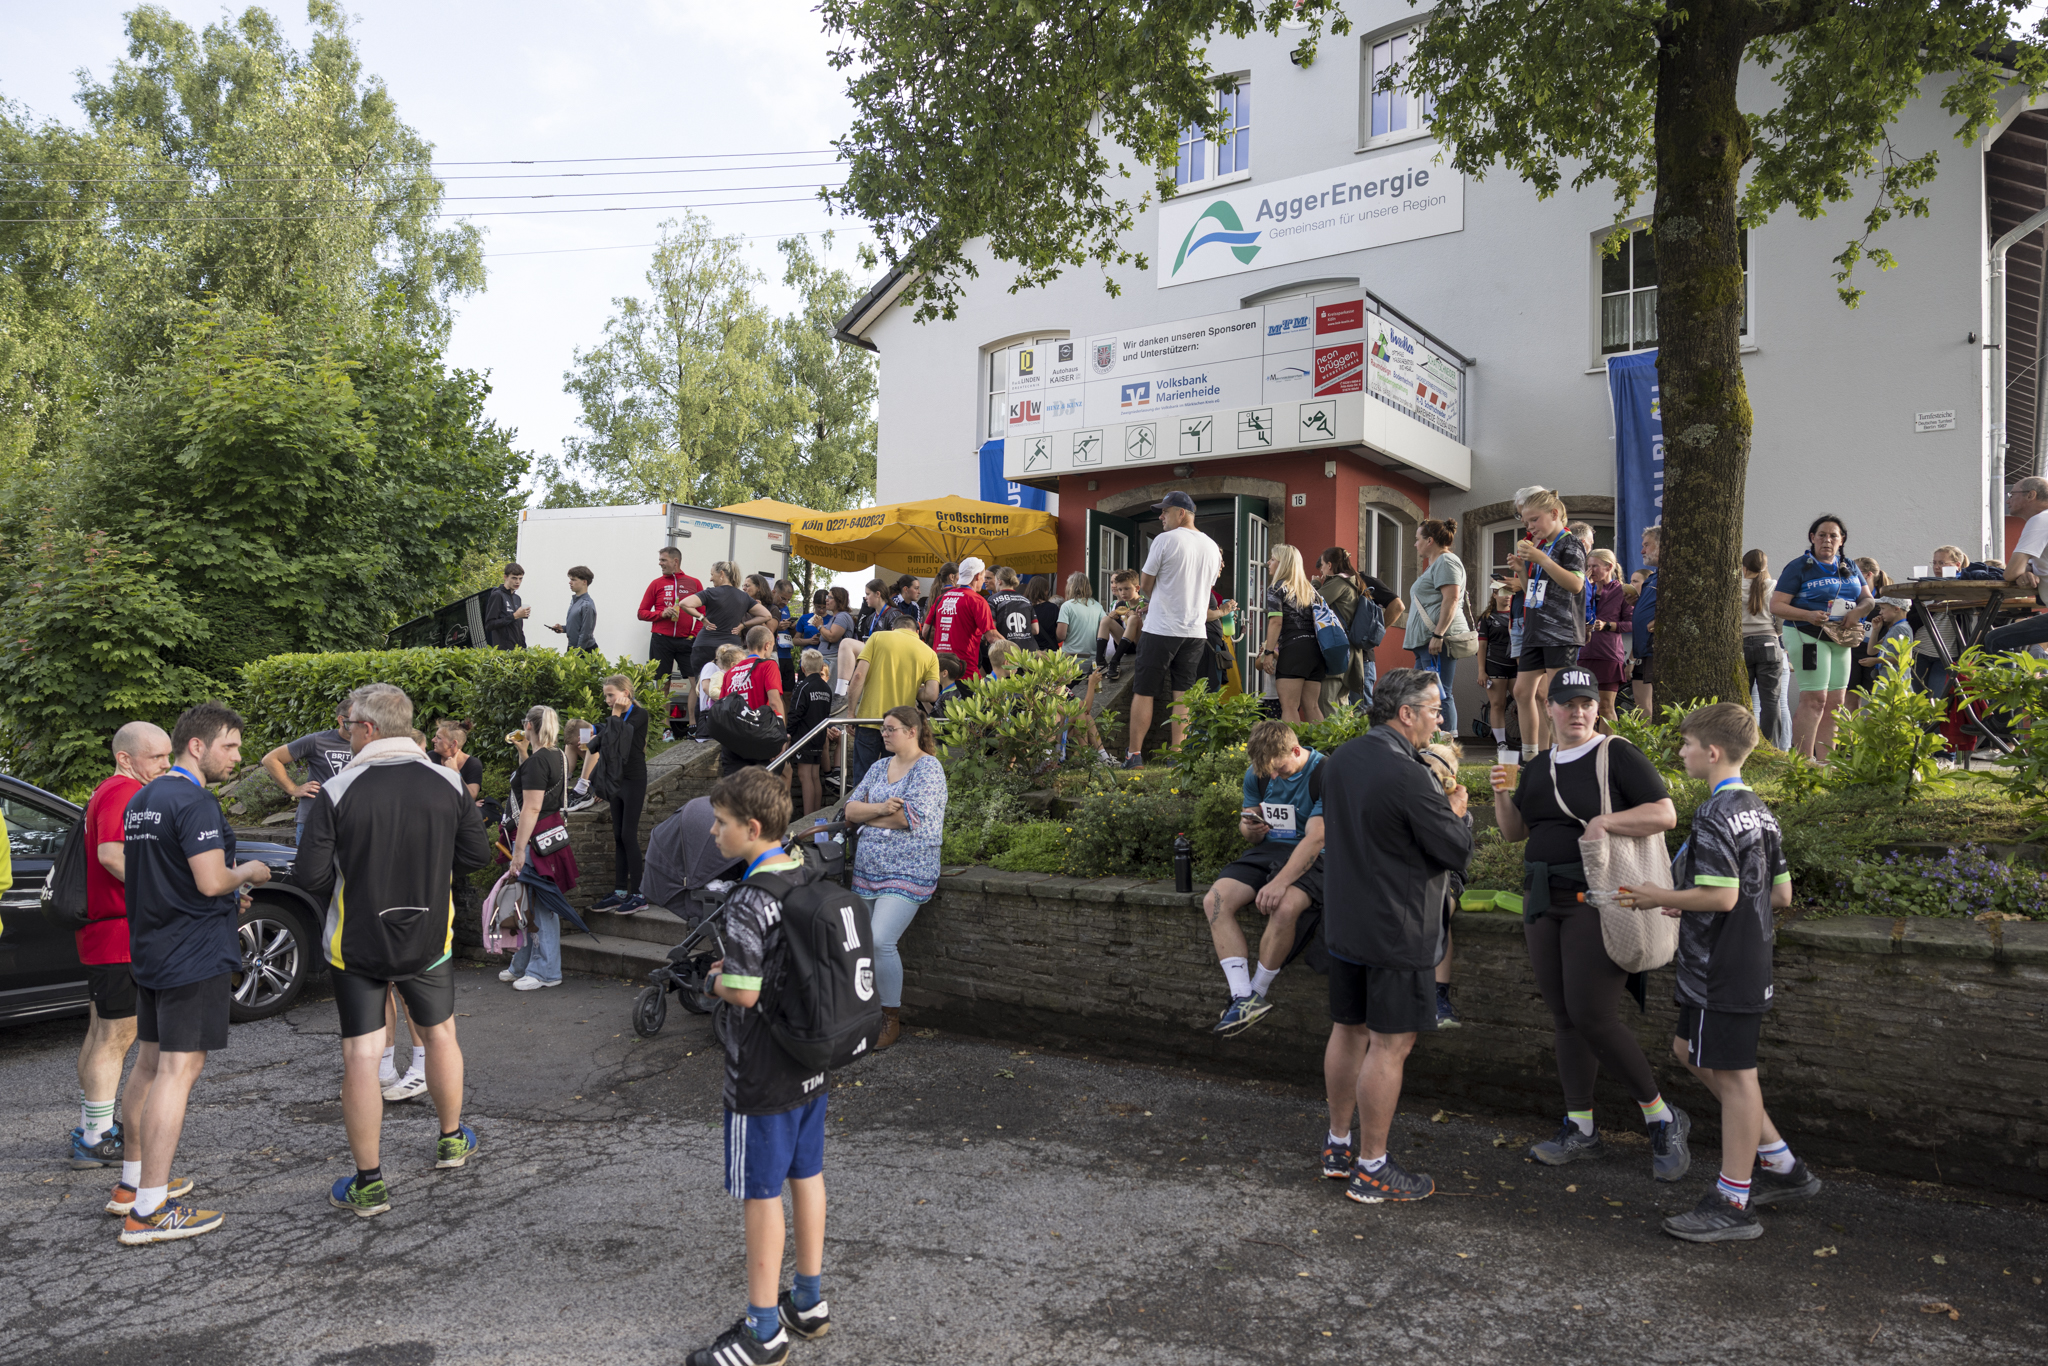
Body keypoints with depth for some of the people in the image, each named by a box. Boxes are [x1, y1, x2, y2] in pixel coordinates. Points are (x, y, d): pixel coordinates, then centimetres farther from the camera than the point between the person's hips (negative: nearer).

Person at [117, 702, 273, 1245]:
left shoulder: (140, 801, 14)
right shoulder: (194, 802, -17)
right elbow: (211, 881, -24)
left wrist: (226, 893, 18)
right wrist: (248, 871, -4)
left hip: (149, 950, 10)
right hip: (195, 955, -10)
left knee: (150, 1063, 18)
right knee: (178, 1070, -8)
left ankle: (135, 1179, 30)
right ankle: (149, 1210, -7)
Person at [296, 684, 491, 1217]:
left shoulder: (338, 791, -14)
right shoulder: (447, 783, -6)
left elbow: (310, 875, -14)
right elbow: (477, 853, 0)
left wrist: (345, 889, 7)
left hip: (356, 945, -2)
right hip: (430, 940, 3)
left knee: (360, 1057, 4)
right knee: (439, 1032, 22)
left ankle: (369, 1183, 9)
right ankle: (451, 1140, 37)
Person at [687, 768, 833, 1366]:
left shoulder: (749, 902, -24)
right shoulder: (813, 880, 2)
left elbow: (743, 992, -26)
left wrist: (713, 978, -4)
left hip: (762, 1075, -8)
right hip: (812, 1061, 8)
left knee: (761, 1194, 5)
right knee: (806, 1177, 18)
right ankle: (809, 1302, 33)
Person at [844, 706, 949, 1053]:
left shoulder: (929, 768, -5)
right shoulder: (880, 767, 16)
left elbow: (911, 817, -17)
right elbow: (850, 809, 9)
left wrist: (866, 813, -3)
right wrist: (881, 809, -13)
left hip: (908, 871, -7)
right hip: (868, 868, 7)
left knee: (880, 941, -17)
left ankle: (892, 1020, 0)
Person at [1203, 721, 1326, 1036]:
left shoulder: (1323, 774, -14)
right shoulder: (1257, 774, 7)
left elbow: (1315, 838, -21)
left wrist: (1280, 882, -31)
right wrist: (1249, 828, -10)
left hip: (1311, 857, -6)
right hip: (1266, 849, 6)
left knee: (1284, 907, -36)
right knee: (1214, 900, -19)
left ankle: (1256, 992, -15)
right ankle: (1242, 995, -24)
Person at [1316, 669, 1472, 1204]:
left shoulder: (1340, 760, 5)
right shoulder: (1409, 777, -22)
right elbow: (1459, 852, -16)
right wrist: (1456, 812, 4)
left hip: (1343, 922, 9)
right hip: (1397, 931, -9)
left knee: (1348, 1032, 17)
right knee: (1390, 1045, 1)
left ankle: (1338, 1147, 29)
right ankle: (1371, 1169, 10)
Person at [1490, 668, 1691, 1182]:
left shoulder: (1618, 755, -6)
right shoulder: (1537, 767, 13)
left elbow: (1665, 815, -11)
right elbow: (1514, 831, 13)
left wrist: (1604, 821, -22)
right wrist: (1502, 793, -5)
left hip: (1597, 901, -6)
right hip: (1543, 902, 7)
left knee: (1593, 1017, -11)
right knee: (1565, 1019, 9)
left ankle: (1663, 1120, 8)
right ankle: (1580, 1130, 18)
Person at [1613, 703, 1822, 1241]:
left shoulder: (1714, 818, -19)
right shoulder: (1759, 810, 11)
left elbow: (1721, 896, -25)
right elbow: (1781, 894, 14)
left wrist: (1659, 897, -12)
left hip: (1722, 971, -10)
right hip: (1749, 962, 10)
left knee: (1732, 1073, -1)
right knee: (1691, 1051, 20)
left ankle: (1732, 1203, 10)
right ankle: (1781, 1165, 26)